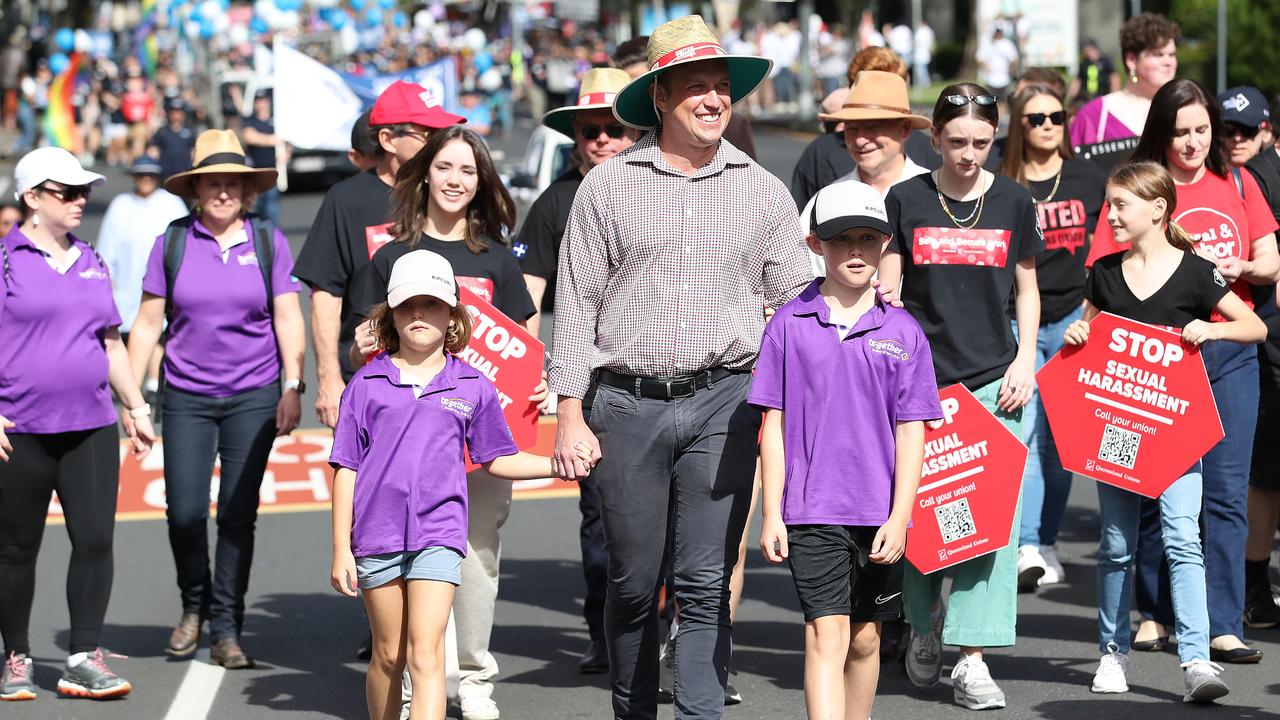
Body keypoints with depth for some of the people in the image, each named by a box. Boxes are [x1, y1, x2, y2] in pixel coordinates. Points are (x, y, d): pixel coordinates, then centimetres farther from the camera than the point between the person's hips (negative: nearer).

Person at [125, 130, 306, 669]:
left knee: (237, 515, -1)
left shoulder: (268, 241, 2)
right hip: (186, 397, 0)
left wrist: (293, 387, -6)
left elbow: (288, 320, 3)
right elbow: (147, 323, 5)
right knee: (184, 513, -4)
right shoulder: (173, 242, 2)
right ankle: (194, 604, 23)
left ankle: (227, 631, 8)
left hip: (253, 397, 0)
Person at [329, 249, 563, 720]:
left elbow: (496, 460, 17)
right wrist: (341, 549, 1)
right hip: (377, 534, 1)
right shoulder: (368, 383, 3)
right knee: (388, 655, 11)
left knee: (425, 653, -12)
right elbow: (346, 469, 4)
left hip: (439, 533, -1)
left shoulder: (473, 387, 6)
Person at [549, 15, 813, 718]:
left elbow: (796, 302, 12)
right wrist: (569, 414, -1)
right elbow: (576, 303, 4)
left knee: (706, 582, -3)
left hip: (723, 402, 0)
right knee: (632, 581, 7)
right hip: (628, 404, 0)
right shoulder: (608, 185, 4)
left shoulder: (760, 189, 8)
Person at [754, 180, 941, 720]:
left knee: (865, 637, 13)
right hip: (812, 512, -2)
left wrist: (899, 518, -4)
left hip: (880, 514, 2)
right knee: (826, 634, -11)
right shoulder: (790, 325, 0)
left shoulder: (903, 332, 2)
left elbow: (910, 432, 2)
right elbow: (774, 425, 2)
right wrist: (771, 515, -1)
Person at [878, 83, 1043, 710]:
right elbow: (886, 293, 4)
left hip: (994, 380, 1)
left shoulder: (1013, 203, 6)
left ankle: (971, 660, -6)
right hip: (920, 377, 0)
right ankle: (924, 628, 28)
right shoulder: (905, 201, 2)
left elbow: (1026, 289, 14)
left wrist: (1025, 359, 1)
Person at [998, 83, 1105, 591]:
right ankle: (1029, 548, -14)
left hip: (1074, 318, 2)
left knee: (1060, 438, 5)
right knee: (1023, 431, -13)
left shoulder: (1088, 178, 9)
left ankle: (1047, 543, 15)